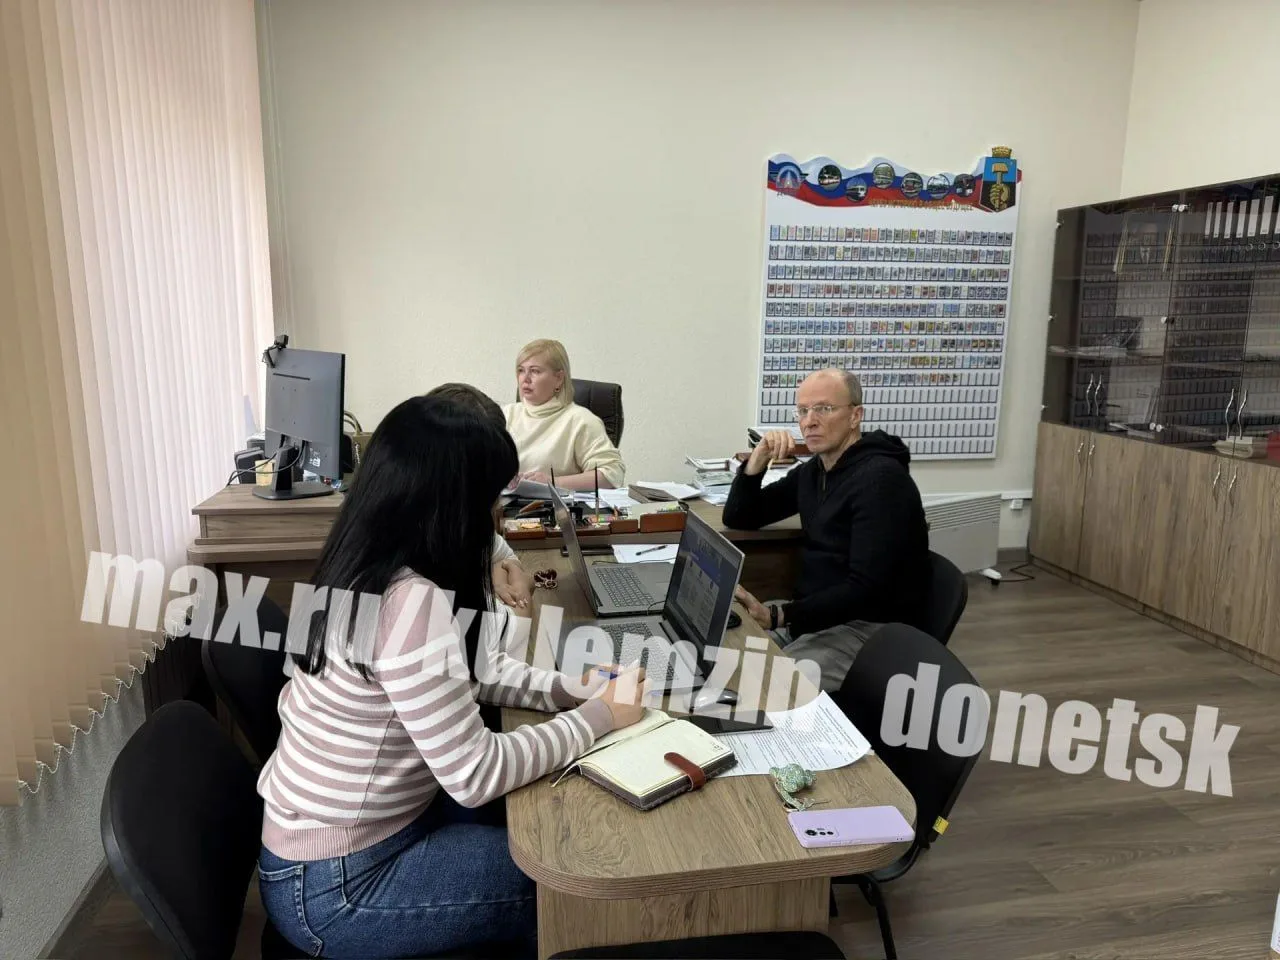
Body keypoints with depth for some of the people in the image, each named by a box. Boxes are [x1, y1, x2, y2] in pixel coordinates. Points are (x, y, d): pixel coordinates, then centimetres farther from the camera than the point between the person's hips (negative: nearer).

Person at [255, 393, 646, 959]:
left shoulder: (371, 573, -2)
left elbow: (468, 672, 9)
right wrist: (598, 716, -15)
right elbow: (476, 777, -27)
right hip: (336, 886, -8)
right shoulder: (409, 603, -32)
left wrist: (576, 690, -3)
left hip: (360, 826, 8)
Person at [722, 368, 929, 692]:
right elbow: (739, 519, 14)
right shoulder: (812, 471, 10)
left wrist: (777, 616, -33)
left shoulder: (881, 478, -17)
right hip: (811, 612, 8)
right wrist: (758, 461, -3)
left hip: (866, 627, -8)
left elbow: (865, 589, -25)